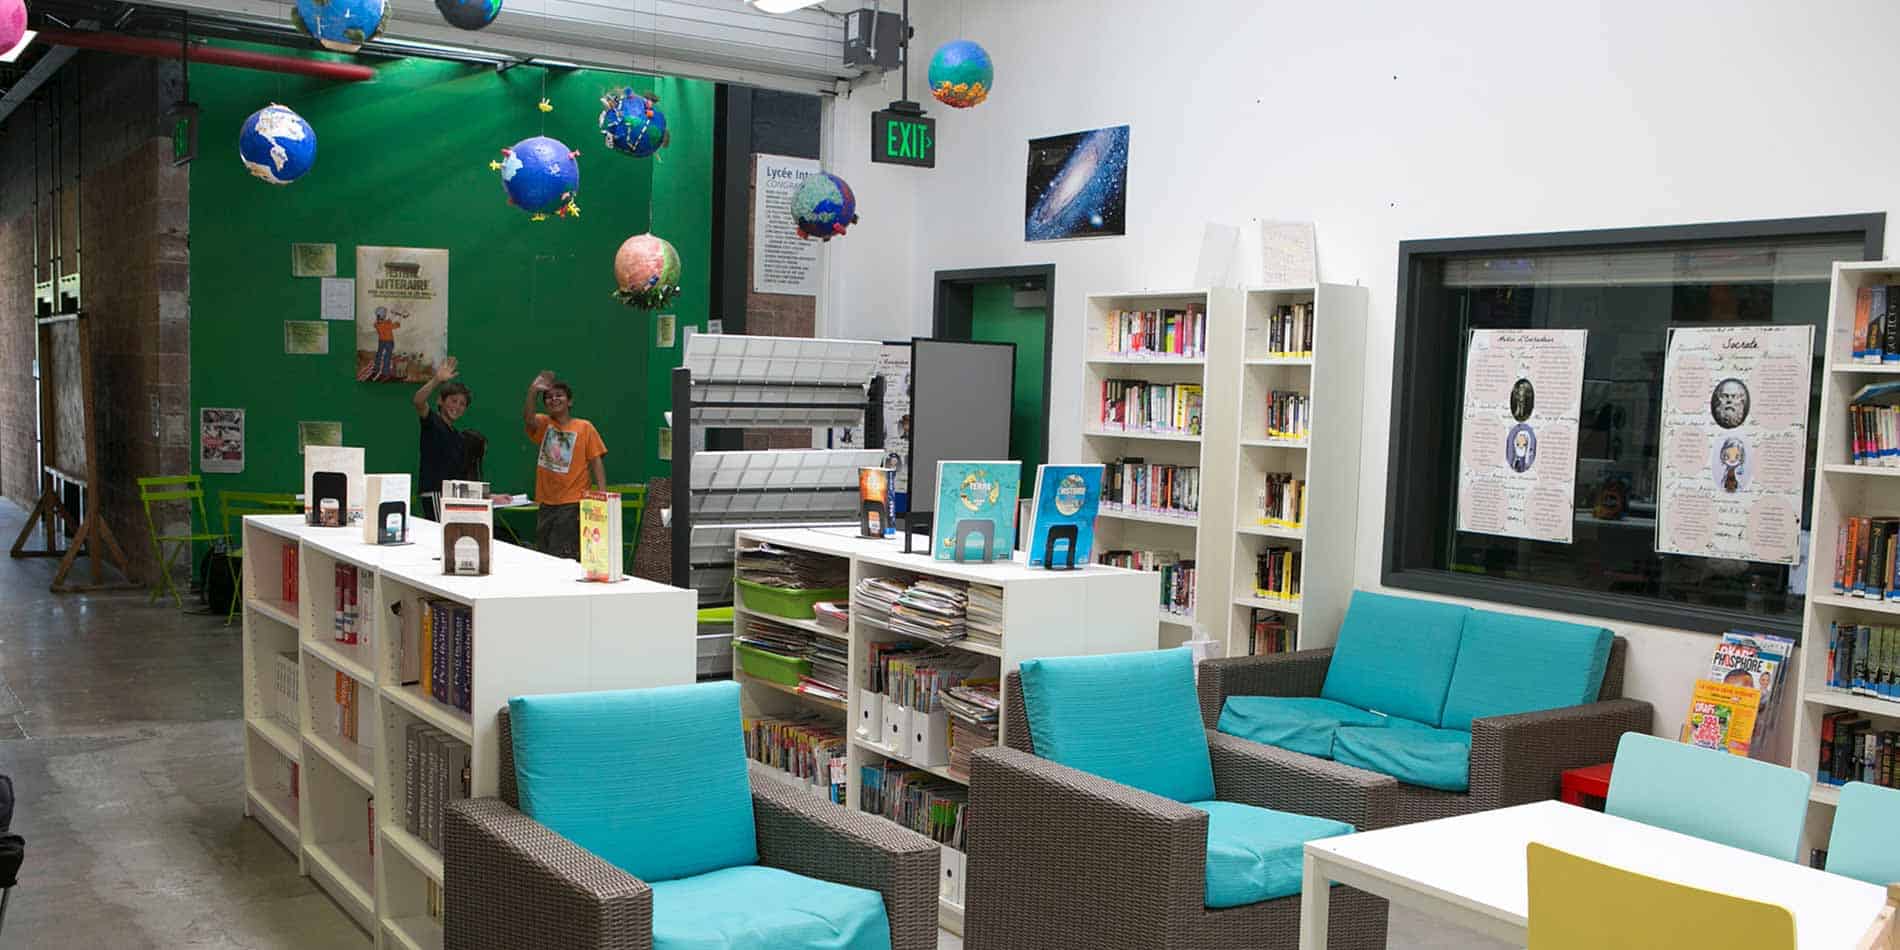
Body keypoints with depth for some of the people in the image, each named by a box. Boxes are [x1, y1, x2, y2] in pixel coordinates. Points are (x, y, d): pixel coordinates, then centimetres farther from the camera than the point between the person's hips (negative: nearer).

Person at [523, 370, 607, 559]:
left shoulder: (584, 427, 1)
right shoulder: (543, 424, 8)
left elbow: (596, 461, -1)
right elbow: (528, 418, -14)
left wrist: (602, 495, -12)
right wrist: (532, 392, -31)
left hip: (573, 504, -4)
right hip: (546, 503, 4)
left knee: (563, 558, -12)